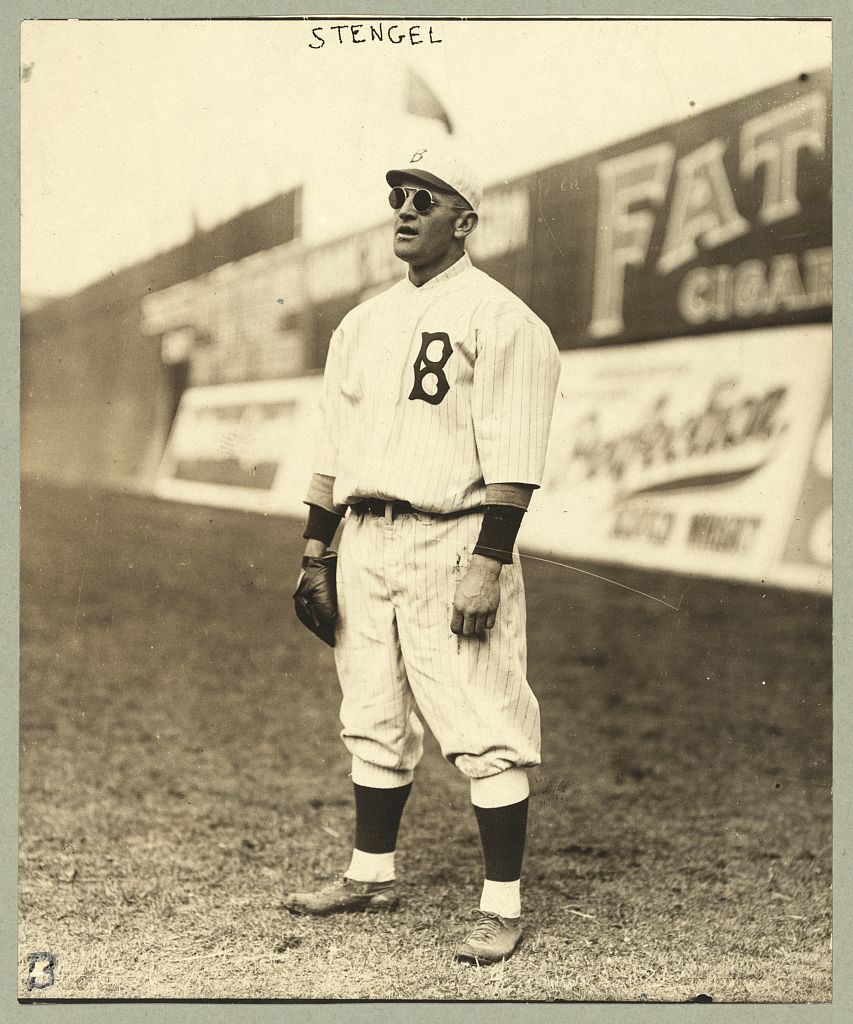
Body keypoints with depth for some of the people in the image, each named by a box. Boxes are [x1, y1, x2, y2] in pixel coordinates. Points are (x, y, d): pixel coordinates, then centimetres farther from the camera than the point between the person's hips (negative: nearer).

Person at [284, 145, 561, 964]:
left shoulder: (500, 319, -7)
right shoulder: (363, 322, 16)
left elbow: (512, 458, -14)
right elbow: (335, 444, 19)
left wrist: (488, 564, -21)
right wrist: (314, 553, 14)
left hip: (453, 543, -7)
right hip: (366, 542, 7)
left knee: (484, 732, -5)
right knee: (373, 723, 15)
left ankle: (502, 905, 4)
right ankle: (371, 874, 29)